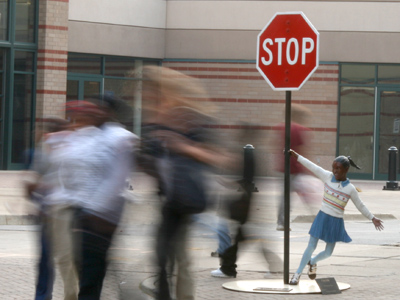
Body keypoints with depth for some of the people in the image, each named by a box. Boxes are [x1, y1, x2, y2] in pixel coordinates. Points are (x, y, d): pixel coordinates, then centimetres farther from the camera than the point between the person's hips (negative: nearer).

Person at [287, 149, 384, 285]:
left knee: (328, 253, 8)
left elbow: (360, 206, 5)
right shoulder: (328, 177, -4)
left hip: (336, 222, 1)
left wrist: (373, 218, 4)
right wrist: (296, 156, -5)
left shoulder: (350, 189, -5)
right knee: (311, 247, -1)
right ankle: (298, 273, 11)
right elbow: (312, 166, -4)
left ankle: (312, 261, 39)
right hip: (322, 217, -1)